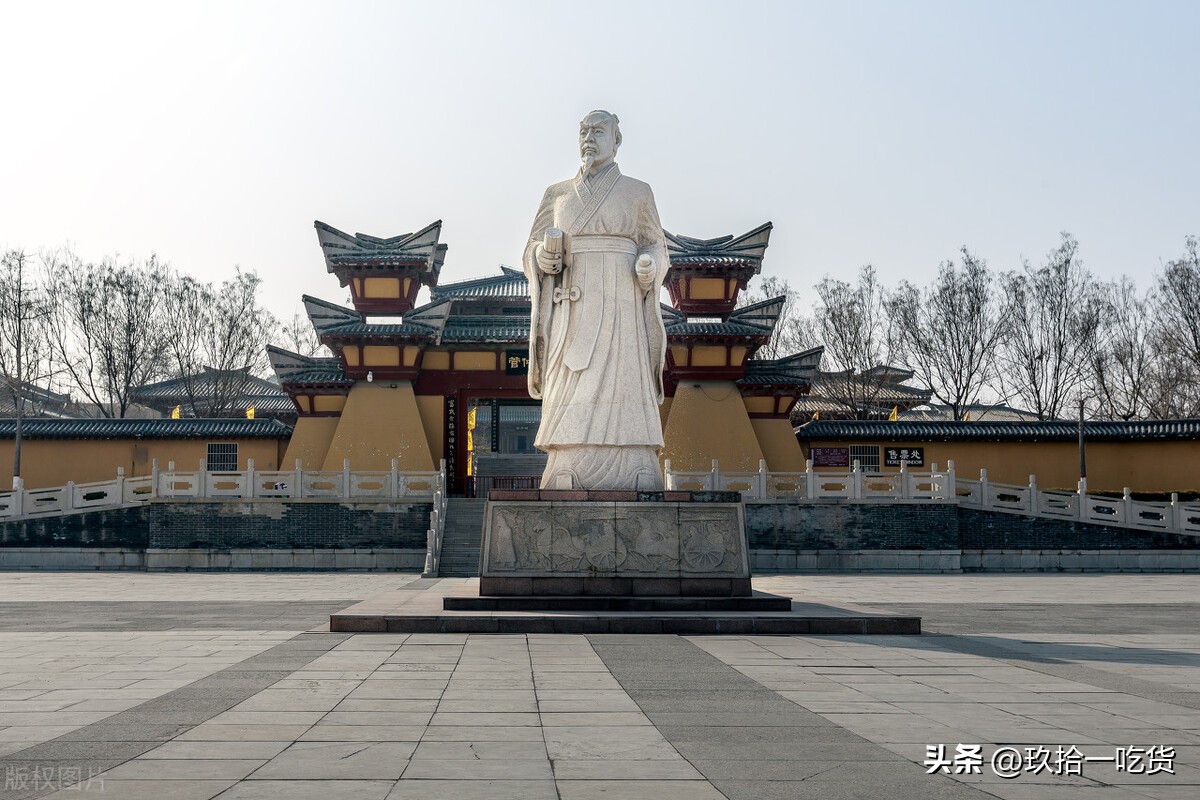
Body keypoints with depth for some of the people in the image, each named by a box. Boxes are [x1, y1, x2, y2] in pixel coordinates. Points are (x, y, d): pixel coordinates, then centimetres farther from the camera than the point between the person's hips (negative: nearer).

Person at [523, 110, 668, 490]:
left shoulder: (637, 192, 12)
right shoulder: (557, 194, 18)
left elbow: (656, 249, 13)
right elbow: (533, 252, 16)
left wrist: (649, 266, -11)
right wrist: (544, 255, -9)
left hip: (618, 307, -2)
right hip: (572, 311, 2)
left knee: (619, 397, -14)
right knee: (571, 404, -10)